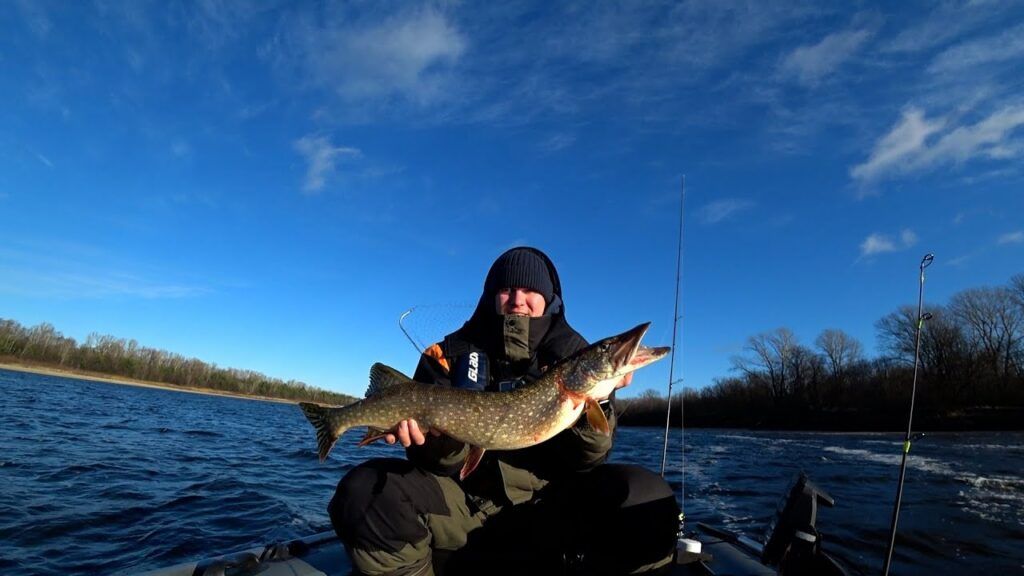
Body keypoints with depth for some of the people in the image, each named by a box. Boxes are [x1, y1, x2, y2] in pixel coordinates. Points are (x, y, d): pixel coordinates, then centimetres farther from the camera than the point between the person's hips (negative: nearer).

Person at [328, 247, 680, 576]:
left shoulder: (575, 356, 4)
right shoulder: (452, 353, 4)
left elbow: (586, 460, -4)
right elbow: (445, 462, -1)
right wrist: (438, 438, -24)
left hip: (550, 509, 0)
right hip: (464, 500, 0)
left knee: (644, 498, -27)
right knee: (363, 491, -25)